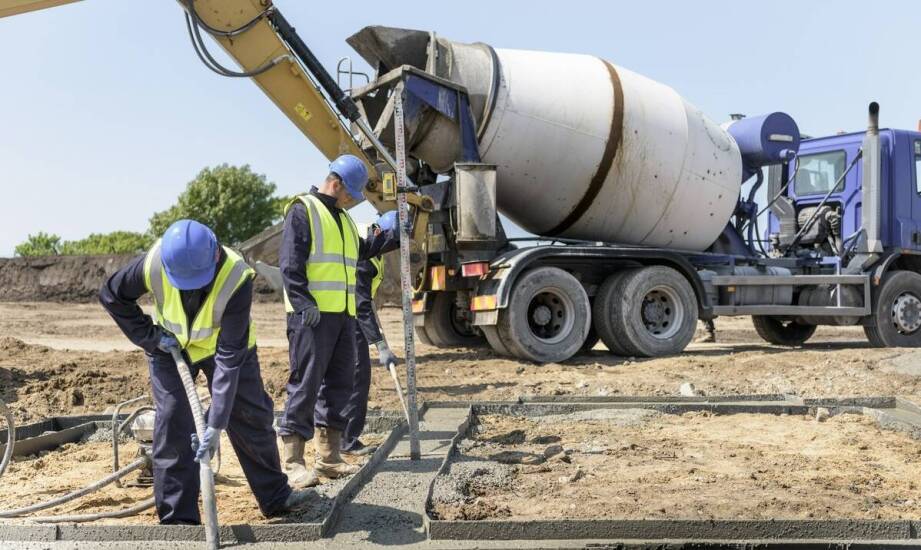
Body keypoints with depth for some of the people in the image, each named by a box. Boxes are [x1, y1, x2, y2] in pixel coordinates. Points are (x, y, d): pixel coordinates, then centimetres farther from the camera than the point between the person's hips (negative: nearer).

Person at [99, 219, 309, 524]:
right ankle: (177, 516, 5)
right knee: (172, 426, -5)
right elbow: (111, 295, -10)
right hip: (171, 345, 1)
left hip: (222, 345, -1)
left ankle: (275, 497, 19)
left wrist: (216, 424, -38)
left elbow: (230, 356, -37)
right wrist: (148, 336, -18)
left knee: (251, 416, 3)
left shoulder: (236, 278, -38)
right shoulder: (153, 263, -32)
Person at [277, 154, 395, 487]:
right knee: (305, 385, -6)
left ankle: (328, 457, 19)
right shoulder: (303, 211, -4)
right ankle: (292, 462, 0)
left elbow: (359, 252, 27)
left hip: (343, 313, 9)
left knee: (339, 384, 10)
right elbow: (290, 264, -13)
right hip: (312, 315, -9)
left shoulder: (343, 218, 24)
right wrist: (304, 303, -21)